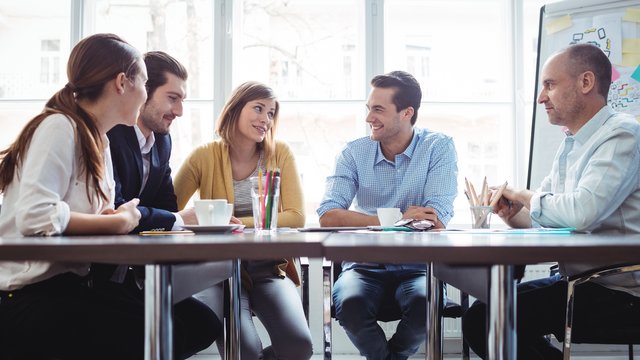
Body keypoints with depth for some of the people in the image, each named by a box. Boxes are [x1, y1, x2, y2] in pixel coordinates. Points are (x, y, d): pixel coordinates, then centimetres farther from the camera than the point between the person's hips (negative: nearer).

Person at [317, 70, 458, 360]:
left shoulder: (439, 148, -4)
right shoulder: (354, 153, 1)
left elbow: (437, 222, -15)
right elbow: (327, 216, -13)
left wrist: (365, 222, -14)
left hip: (416, 268, -1)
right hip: (364, 268, 1)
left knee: (427, 303, -33)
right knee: (349, 303, -31)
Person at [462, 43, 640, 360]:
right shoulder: (570, 146, 14)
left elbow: (582, 211, -31)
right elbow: (543, 215, 17)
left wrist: (525, 198, -12)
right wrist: (513, 215, -7)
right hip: (578, 281, 9)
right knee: (479, 316, 5)